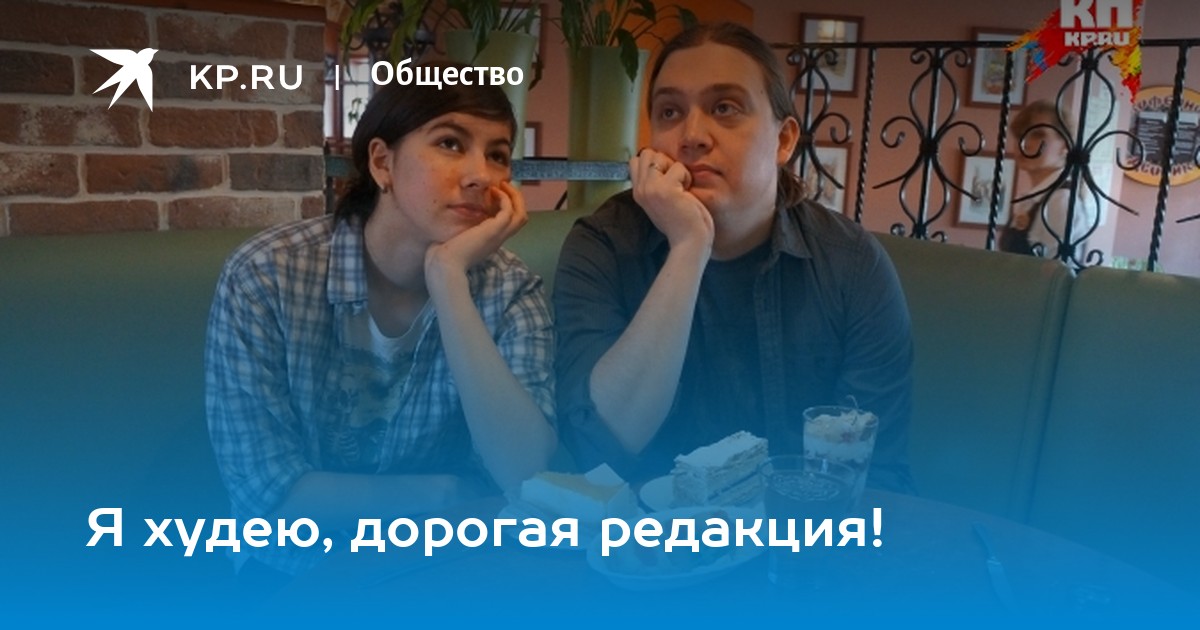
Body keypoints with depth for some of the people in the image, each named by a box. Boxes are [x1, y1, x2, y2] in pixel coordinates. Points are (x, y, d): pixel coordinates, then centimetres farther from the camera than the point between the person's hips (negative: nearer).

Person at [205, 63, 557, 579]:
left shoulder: (509, 289, -10)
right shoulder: (265, 276, -15)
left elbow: (525, 473, -23)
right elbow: (270, 492, -18)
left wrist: (447, 278, -27)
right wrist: (452, 492, -16)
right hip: (295, 576, -2)